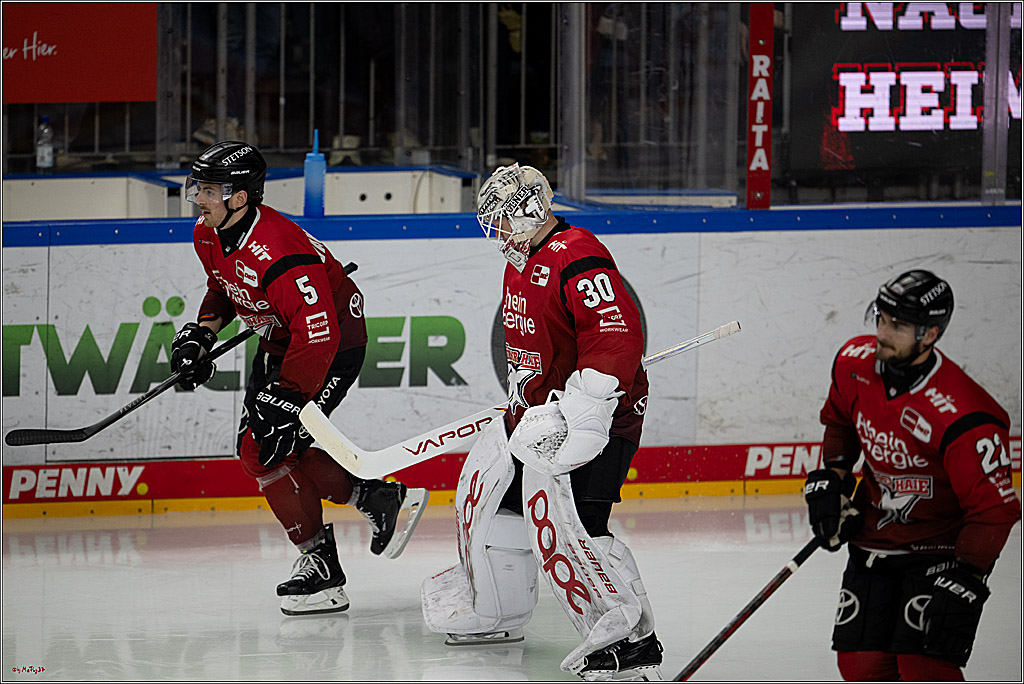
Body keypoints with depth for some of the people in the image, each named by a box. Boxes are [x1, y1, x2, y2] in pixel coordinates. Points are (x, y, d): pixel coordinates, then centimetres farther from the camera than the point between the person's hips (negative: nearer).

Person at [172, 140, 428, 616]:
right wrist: (200, 334, 4)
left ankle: (321, 567, -5)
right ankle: (377, 498, 21)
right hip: (281, 341, 10)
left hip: (334, 344, -10)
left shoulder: (278, 254, -34)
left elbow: (318, 335, -35)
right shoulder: (209, 236, -5)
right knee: (257, 447, 9)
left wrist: (286, 400, -34)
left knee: (268, 447, -16)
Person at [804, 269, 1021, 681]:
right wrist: (831, 478, 3)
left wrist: (963, 582, -28)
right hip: (875, 536, 7)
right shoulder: (855, 362, -9)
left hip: (941, 546, -6)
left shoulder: (962, 418, -30)